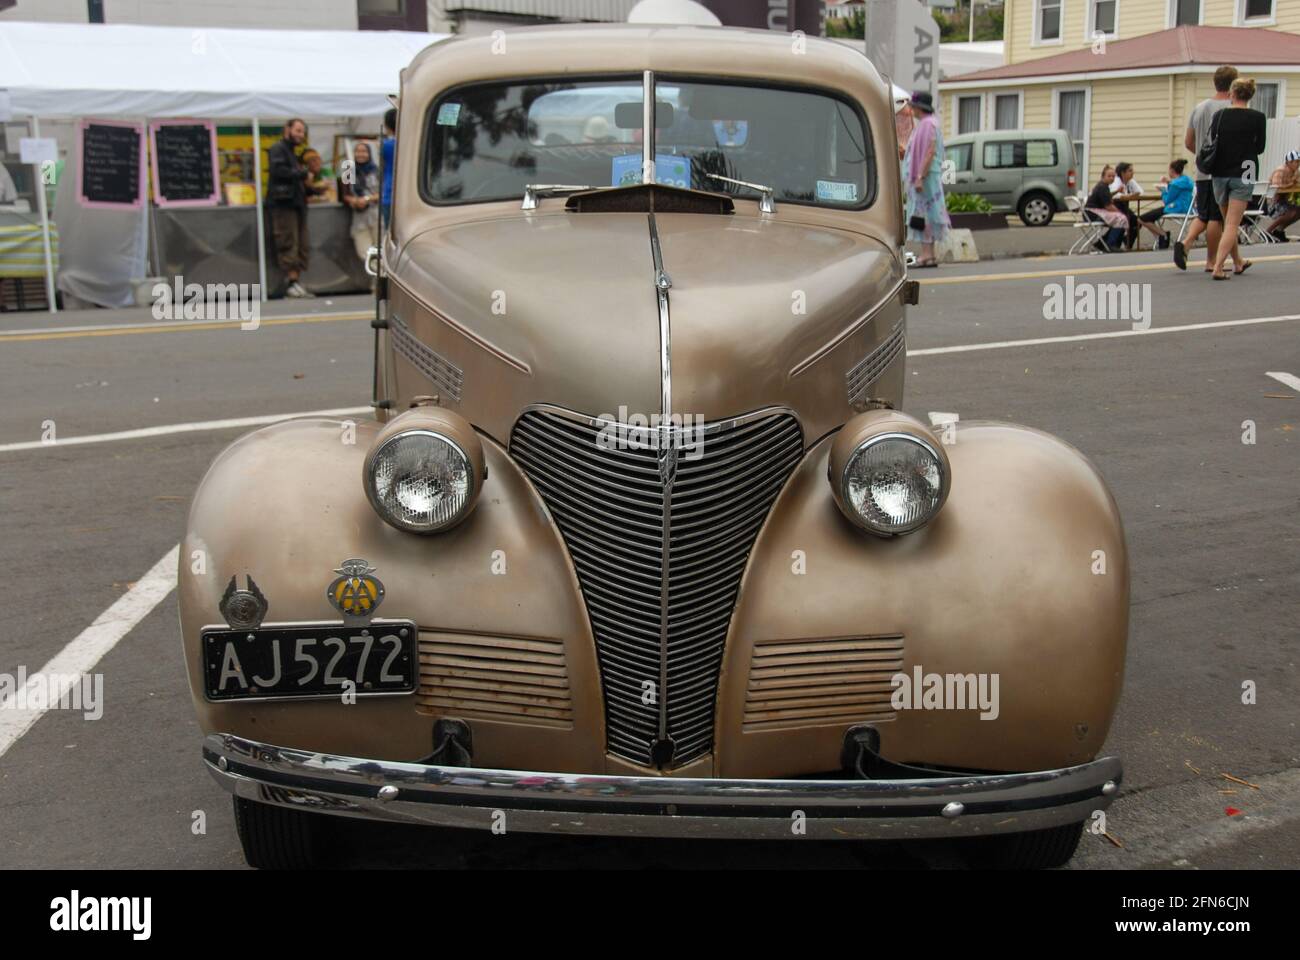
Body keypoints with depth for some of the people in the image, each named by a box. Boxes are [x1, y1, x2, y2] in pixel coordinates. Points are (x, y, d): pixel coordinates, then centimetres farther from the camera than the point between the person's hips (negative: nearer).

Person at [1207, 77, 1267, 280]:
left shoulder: (1220, 115, -1)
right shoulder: (1258, 118, -6)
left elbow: (1212, 142, 4)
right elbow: (1260, 148, 2)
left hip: (1220, 174, 3)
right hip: (1243, 174, -3)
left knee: (1228, 222, 18)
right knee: (1232, 224, -3)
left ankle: (1238, 262, 32)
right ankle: (1218, 267, -16)